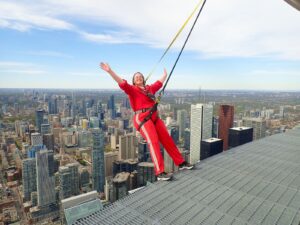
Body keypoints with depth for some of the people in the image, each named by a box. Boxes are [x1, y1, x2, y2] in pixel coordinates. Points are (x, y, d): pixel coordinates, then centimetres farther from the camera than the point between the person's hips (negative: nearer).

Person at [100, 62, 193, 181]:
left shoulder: (149, 88, 21)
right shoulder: (132, 89, 4)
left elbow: (159, 83, 38)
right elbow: (122, 83, -10)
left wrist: (165, 74, 54)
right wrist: (110, 71, -21)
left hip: (154, 117, 7)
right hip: (142, 118, -6)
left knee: (167, 140, 7)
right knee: (153, 142, -20)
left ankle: (181, 163, 19)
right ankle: (160, 173, -21)